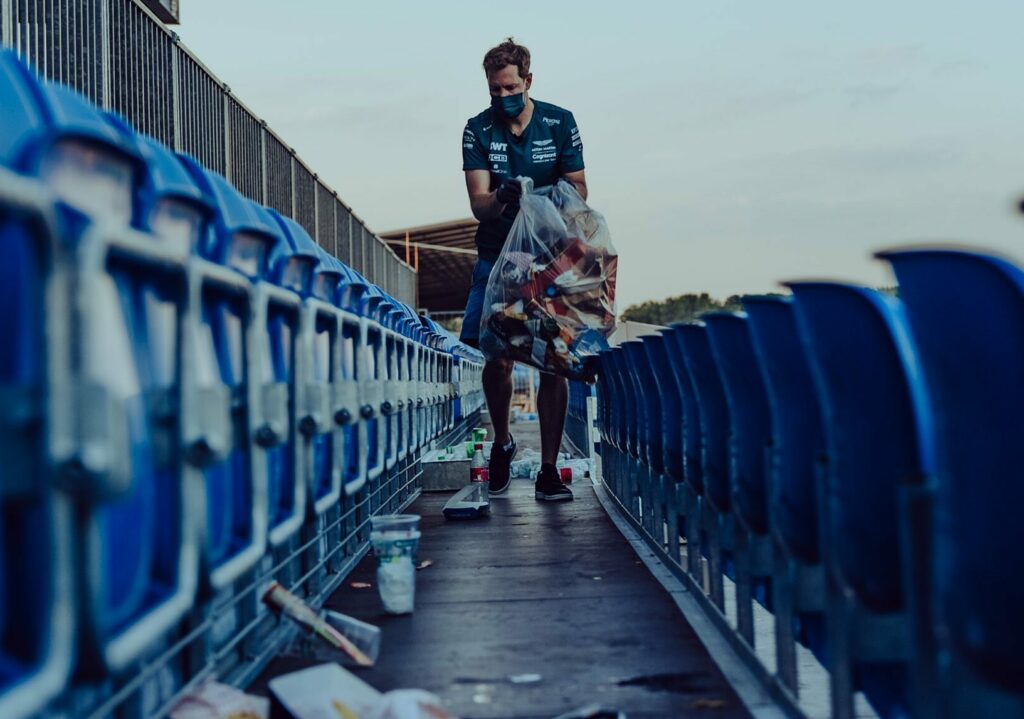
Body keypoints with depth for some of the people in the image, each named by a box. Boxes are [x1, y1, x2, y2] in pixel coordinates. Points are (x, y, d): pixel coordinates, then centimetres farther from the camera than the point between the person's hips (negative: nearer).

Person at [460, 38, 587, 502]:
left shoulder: (559, 123, -1)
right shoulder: (478, 131, 0)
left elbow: (578, 190, -1)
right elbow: (478, 202, -11)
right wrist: (500, 197, -34)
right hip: (498, 258, 1)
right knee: (496, 358, -4)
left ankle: (549, 469, 0)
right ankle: (502, 443, 23)